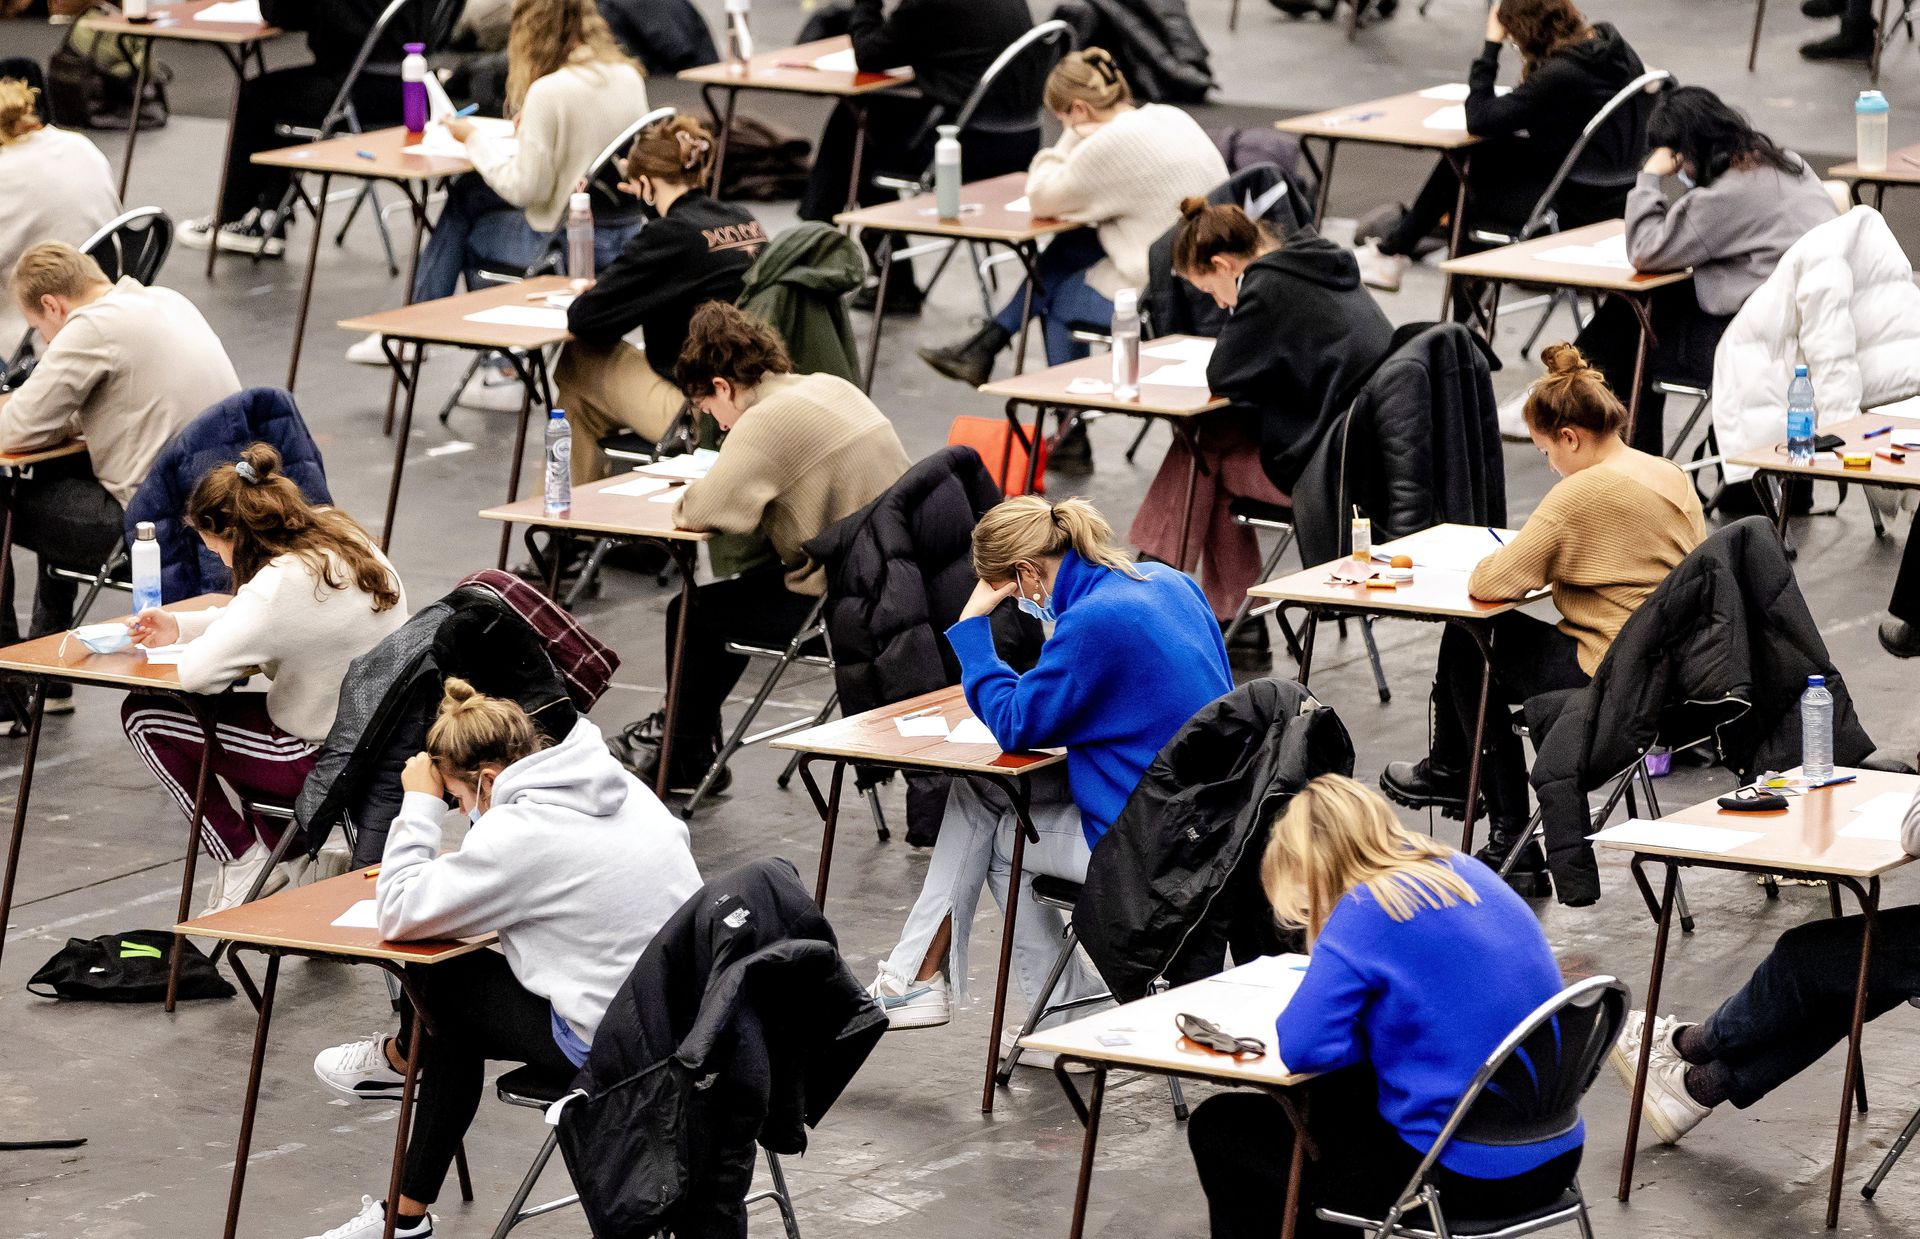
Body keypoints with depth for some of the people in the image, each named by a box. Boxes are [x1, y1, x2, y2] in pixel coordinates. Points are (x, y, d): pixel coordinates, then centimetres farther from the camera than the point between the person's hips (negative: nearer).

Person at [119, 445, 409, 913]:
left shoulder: (283, 584, -28)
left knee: (144, 717, 2)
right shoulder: (342, 536, 1)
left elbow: (197, 673, -28)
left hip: (328, 762, -9)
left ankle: (245, 861, 11)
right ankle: (285, 853, 24)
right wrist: (181, 626, 13)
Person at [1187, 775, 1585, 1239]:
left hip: (1466, 1178, -9)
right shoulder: (1470, 875, 7)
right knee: (1325, 1097, 34)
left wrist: (1379, 1034, -2)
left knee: (1217, 1126, 9)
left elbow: (1302, 1047, -20)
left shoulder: (1370, 910, -17)